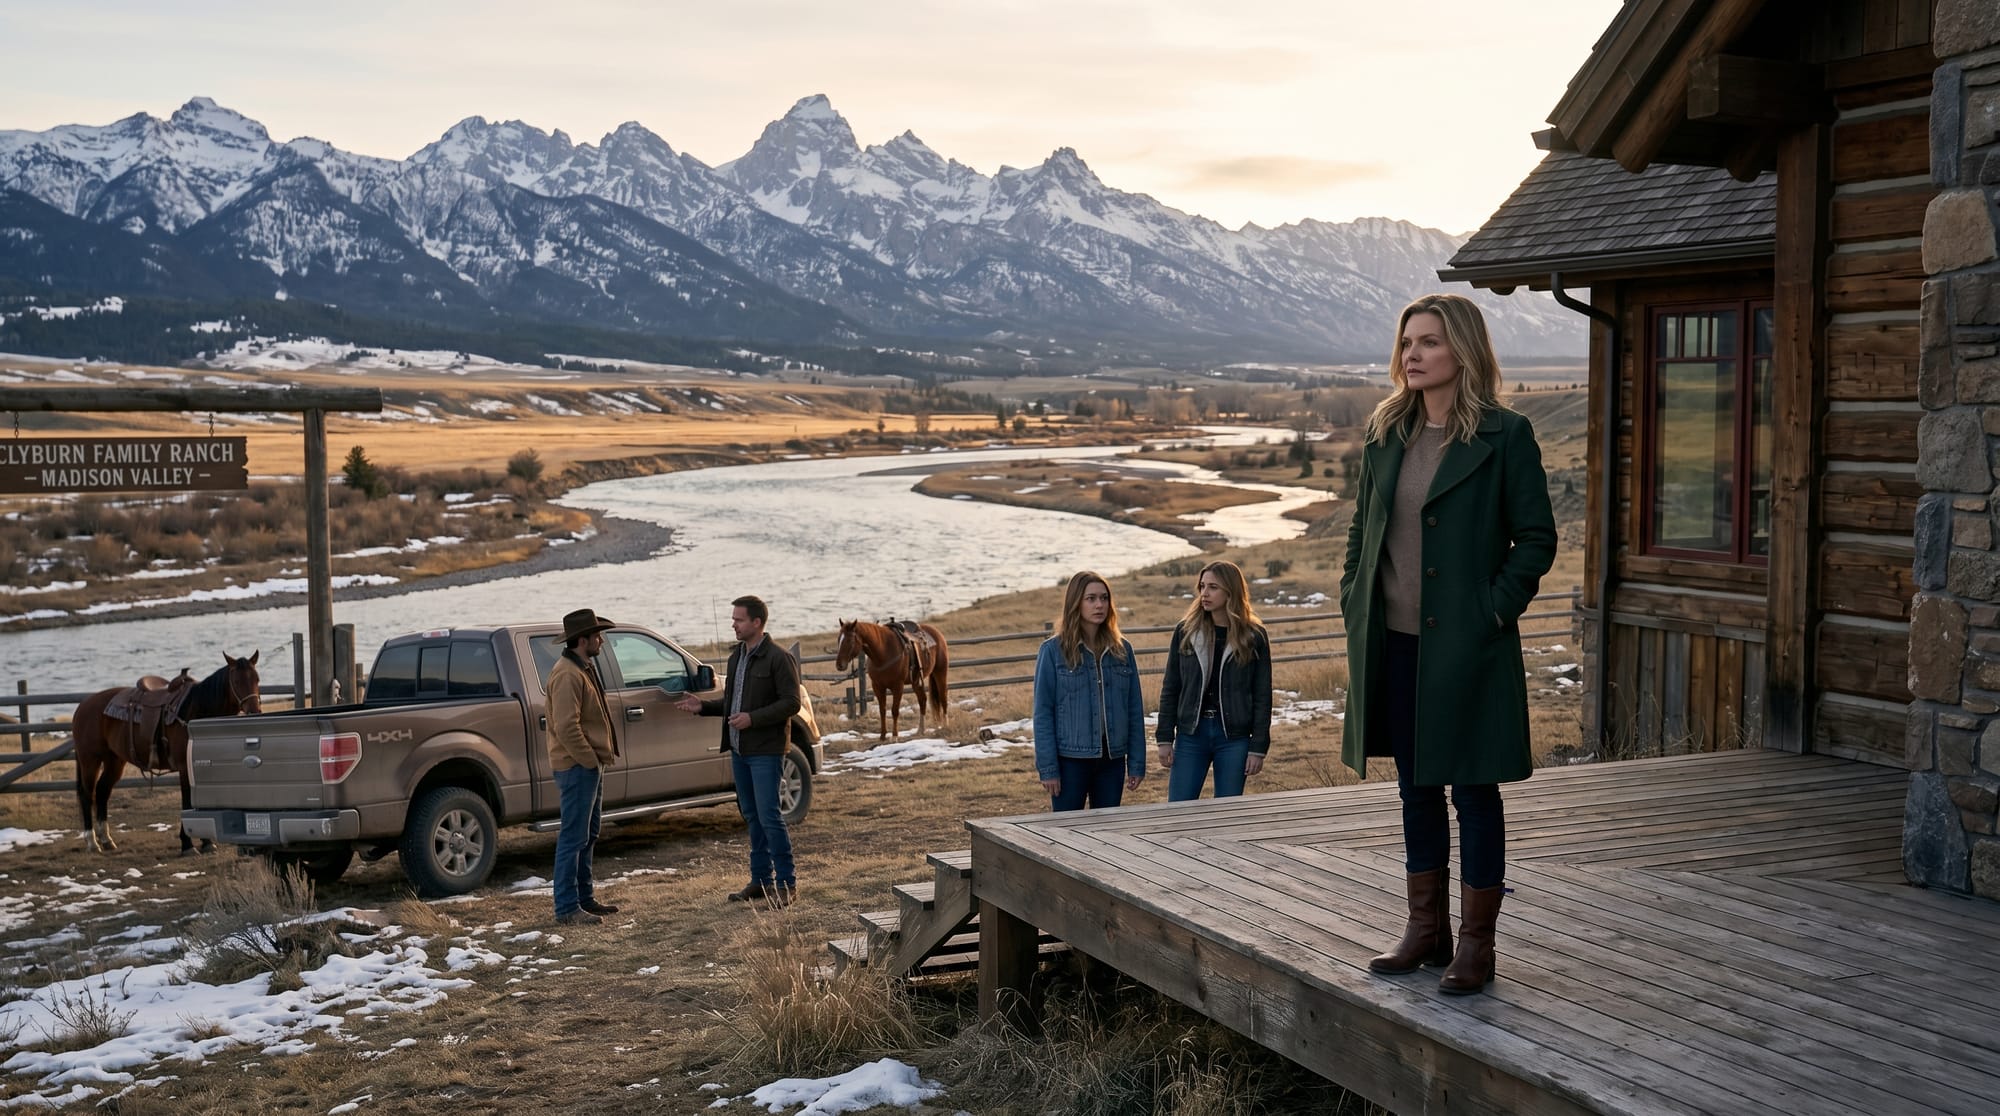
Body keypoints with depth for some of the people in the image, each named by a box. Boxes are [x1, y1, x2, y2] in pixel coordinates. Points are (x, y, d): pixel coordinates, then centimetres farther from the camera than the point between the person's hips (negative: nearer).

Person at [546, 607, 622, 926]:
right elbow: (566, 727, -26)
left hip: (590, 765, 11)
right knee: (573, 837, -7)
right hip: (576, 767, -11)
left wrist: (600, 757, 14)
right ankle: (567, 907, -3)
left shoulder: (583, 669, 16)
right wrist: (591, 760, -19)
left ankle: (584, 897, 25)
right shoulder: (567, 675, -18)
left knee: (589, 834, 17)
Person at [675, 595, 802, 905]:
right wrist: (703, 706, 5)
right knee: (751, 816, 12)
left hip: (766, 751, -8)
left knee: (769, 816, -8)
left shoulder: (778, 658, -11)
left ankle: (786, 882, 1)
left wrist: (753, 718, -22)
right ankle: (761, 879, 20)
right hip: (739, 749, 8)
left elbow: (791, 703, -15)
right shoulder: (736, 656, 14)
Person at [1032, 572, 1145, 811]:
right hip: (1071, 759, -3)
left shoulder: (1122, 649, 6)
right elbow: (1043, 712, -5)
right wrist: (1047, 768, -10)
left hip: (1112, 758, 4)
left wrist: (1137, 763, 4)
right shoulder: (1053, 650, -5)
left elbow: (1135, 710, 8)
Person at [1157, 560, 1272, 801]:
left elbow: (1262, 697, 0)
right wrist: (1164, 738, 1)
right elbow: (1170, 689, 6)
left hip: (1234, 738, -1)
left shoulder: (1254, 637, -1)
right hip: (1191, 735, 1)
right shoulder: (1185, 631, 3)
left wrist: (1258, 748, -4)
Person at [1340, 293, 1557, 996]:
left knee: (1474, 790, 2)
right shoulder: (1386, 435, 10)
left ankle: (1476, 945, 13)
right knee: (1416, 787, 14)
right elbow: (1362, 530, 17)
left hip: (1467, 648, -6)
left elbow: (1537, 538, -6)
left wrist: (1493, 611, -13)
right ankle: (1426, 929, 26)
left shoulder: (1505, 436, -7)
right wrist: (1355, 606, 7)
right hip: (1395, 643, 6)